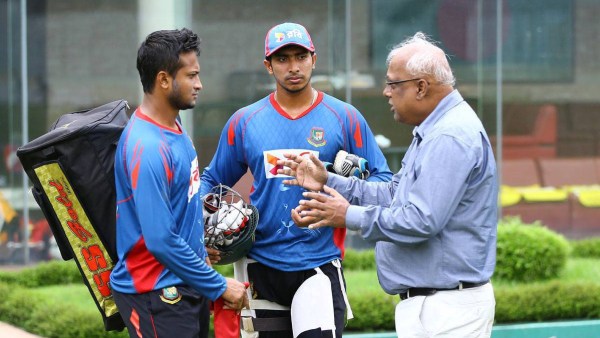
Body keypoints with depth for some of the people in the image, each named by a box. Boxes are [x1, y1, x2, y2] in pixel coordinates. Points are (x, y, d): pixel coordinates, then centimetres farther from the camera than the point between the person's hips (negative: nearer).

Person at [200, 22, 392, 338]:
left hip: (320, 262, -2)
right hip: (262, 265, 2)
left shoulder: (344, 117, 0)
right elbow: (212, 180, 12)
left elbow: (382, 179, 2)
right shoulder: (244, 122, 6)